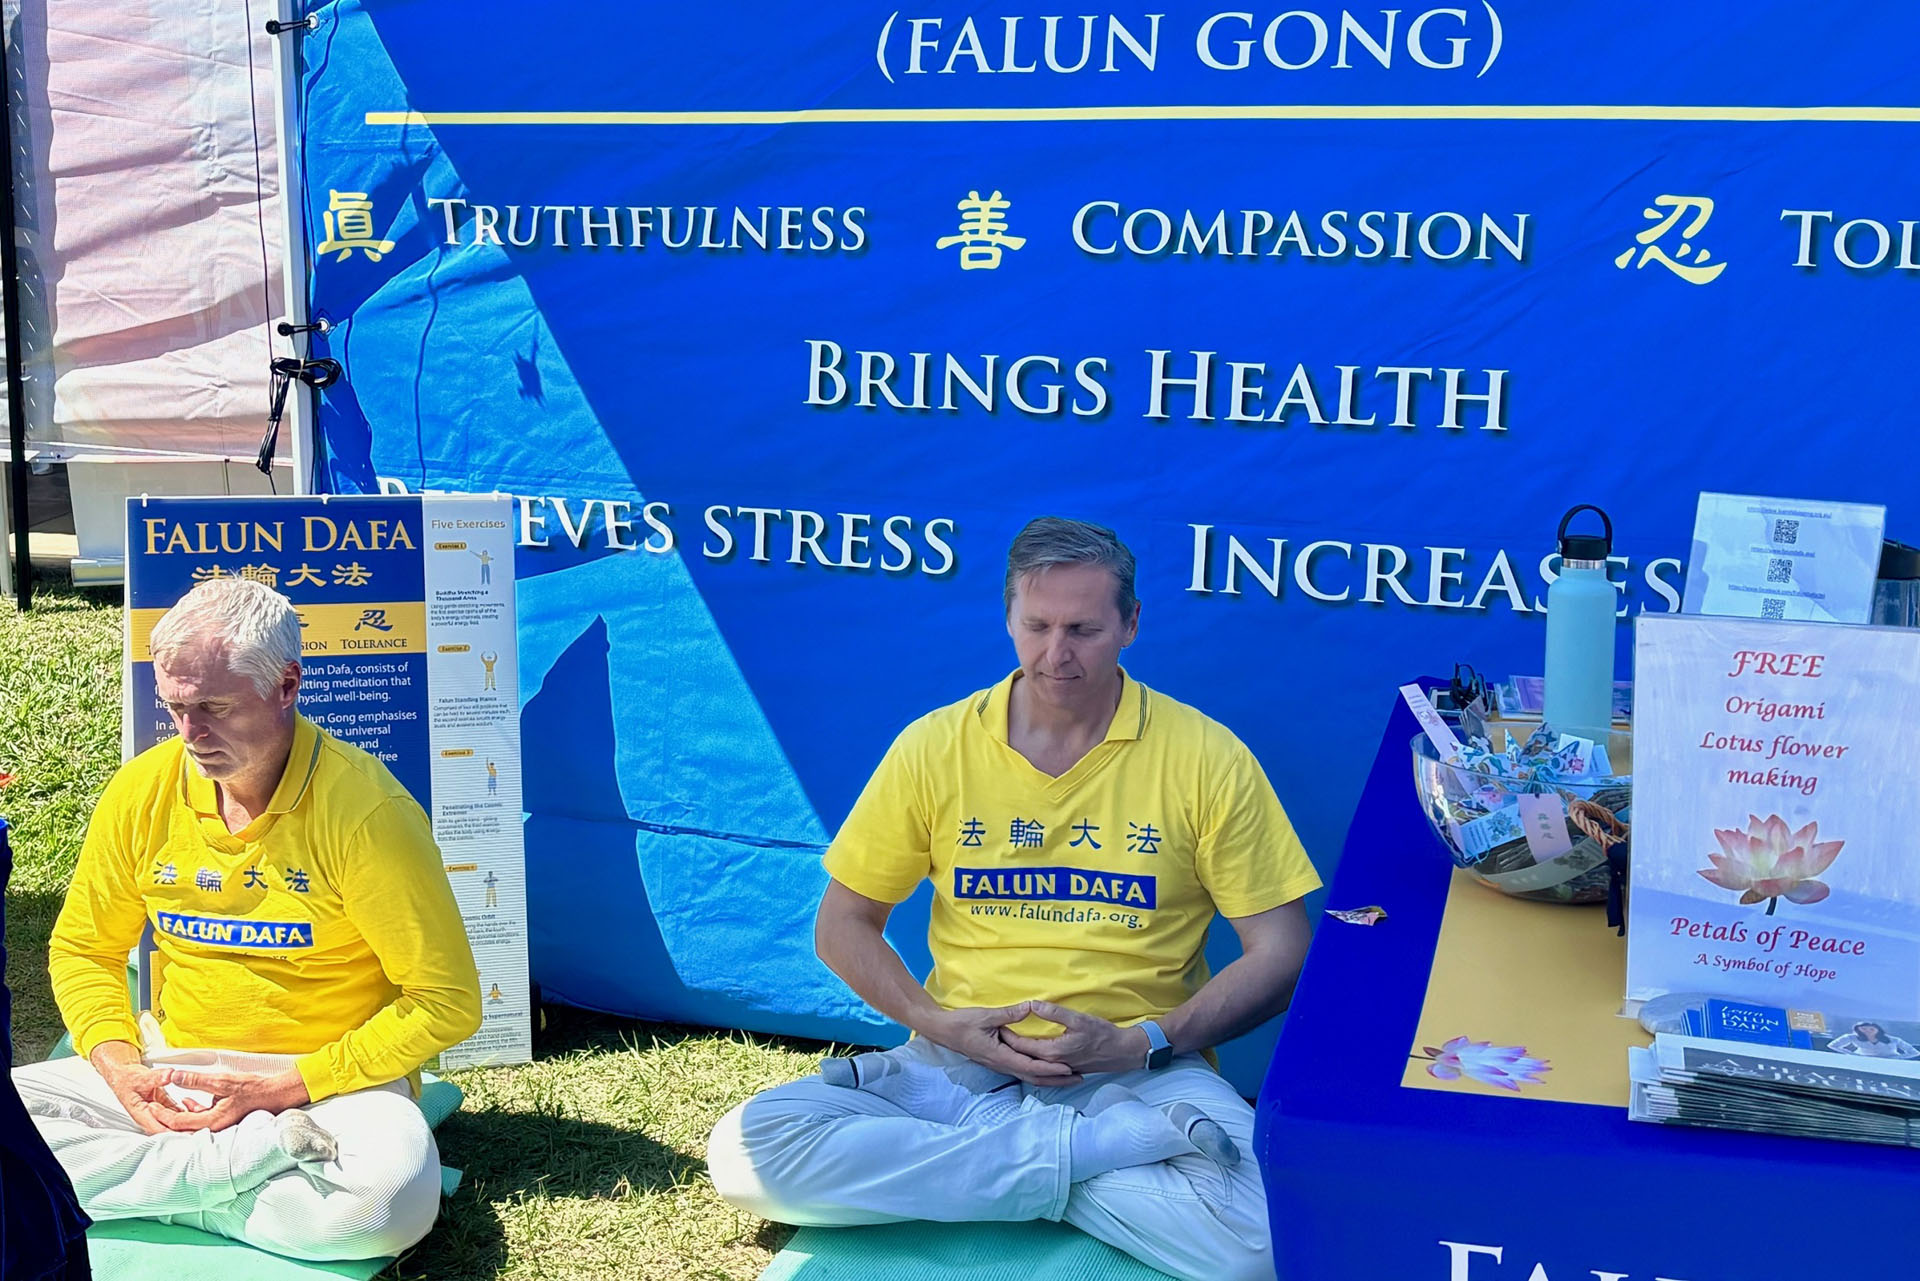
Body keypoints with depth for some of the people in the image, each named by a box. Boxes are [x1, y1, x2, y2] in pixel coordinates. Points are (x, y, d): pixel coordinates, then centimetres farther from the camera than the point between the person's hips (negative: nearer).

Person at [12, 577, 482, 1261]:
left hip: (328, 1078, -5)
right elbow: (82, 949, 12)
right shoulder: (142, 790, -2)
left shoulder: (365, 809, -17)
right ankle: (267, 1154, -18)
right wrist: (122, 1069, -7)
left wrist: (280, 1088, -18)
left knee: (393, 1194, -35)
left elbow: (447, 1003, -15)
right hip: (168, 1070, 5)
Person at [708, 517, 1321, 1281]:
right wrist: (937, 1023, -8)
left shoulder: (1207, 759, -3)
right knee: (748, 1150, -24)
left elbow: (1280, 954, -1)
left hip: (1140, 1071, -3)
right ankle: (1106, 1145, -19)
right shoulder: (933, 747, 2)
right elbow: (843, 926, 10)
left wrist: (1143, 1044, -14)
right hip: (959, 1061, 3)